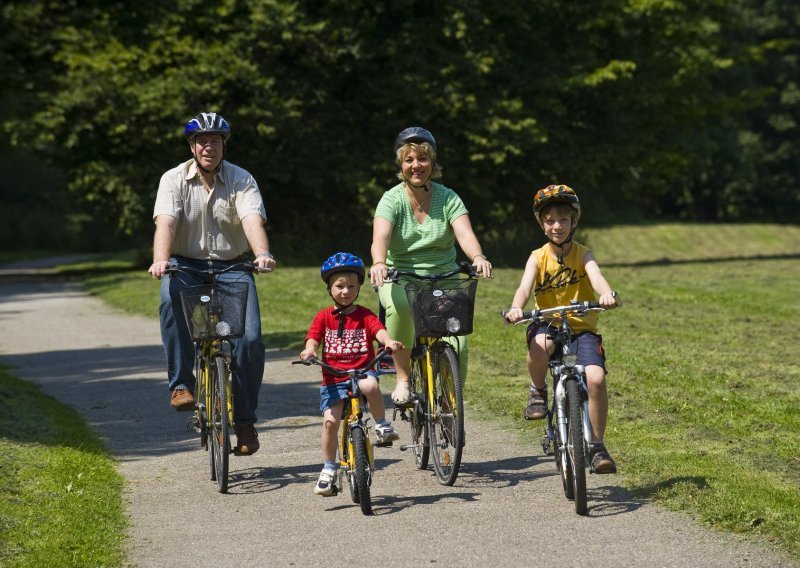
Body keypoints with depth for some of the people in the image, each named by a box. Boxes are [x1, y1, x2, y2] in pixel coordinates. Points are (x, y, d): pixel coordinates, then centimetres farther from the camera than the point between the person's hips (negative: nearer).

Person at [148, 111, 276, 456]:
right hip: (187, 265, 0)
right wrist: (160, 260, -39)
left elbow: (253, 221, -20)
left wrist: (262, 254, -41)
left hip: (231, 266, 0)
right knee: (172, 299, -36)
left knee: (250, 340, -17)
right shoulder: (174, 180, -4)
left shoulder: (242, 181, -3)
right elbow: (165, 223, -19)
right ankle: (181, 384, -25)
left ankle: (245, 421, 0)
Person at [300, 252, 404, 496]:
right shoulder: (324, 317, 7)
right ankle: (328, 469, 3)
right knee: (330, 420, -14)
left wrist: (389, 342, -35)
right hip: (333, 378, 1)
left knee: (370, 385, -37)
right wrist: (309, 350, -28)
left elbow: (379, 330, -12)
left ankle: (382, 425, -12)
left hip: (362, 372, -1)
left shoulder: (365, 316, 5)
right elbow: (313, 337, -4)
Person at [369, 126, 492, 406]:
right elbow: (380, 236, -24)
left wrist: (478, 257, -40)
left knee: (457, 346, -19)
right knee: (400, 307, -37)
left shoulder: (447, 198, -1)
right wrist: (379, 263, -46)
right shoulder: (392, 199, -6)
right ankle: (403, 379, -19)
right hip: (401, 279, -1)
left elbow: (464, 233, -18)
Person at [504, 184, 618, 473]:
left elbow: (595, 276, -21)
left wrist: (607, 294, -45)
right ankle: (538, 391, -5)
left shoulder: (583, 254, 1)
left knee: (596, 378, -23)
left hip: (582, 328, 0)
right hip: (548, 324, 0)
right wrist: (516, 308, -39)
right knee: (539, 345, -38)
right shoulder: (538, 257, 2)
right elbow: (525, 286, -15)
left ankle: (597, 446, -7)